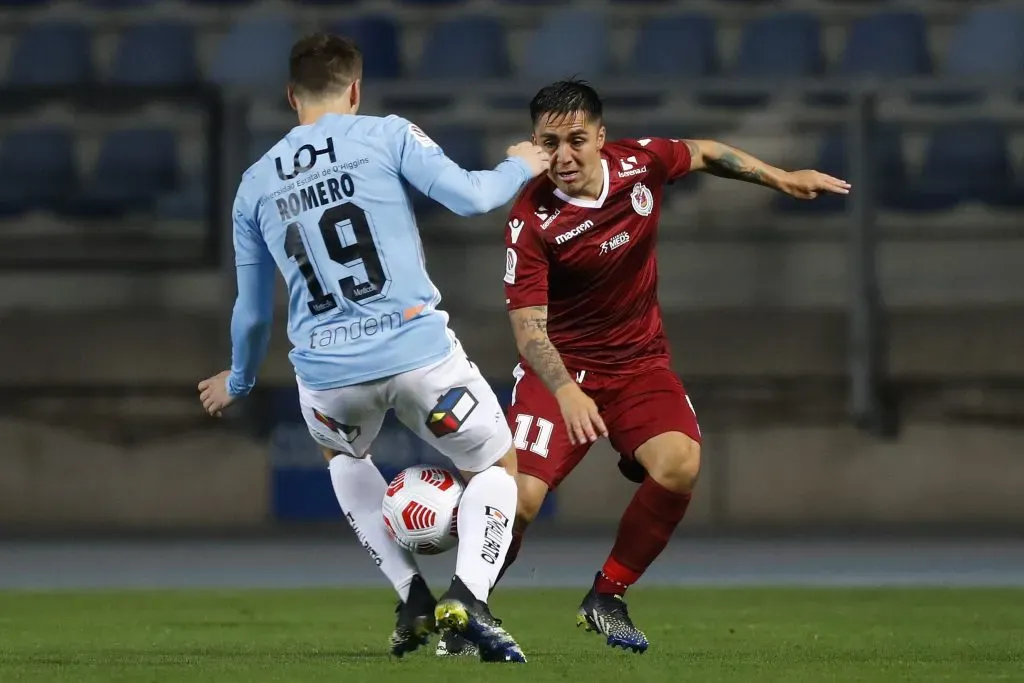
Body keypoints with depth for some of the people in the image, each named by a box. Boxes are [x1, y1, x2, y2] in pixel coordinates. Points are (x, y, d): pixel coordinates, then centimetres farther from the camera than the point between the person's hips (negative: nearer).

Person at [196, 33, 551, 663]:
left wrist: (239, 381, 41)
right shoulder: (387, 136, 3)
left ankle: (412, 595, 19)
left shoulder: (254, 185, 15)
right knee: (498, 468, 19)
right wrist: (519, 169, 14)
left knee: (342, 455, 37)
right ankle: (468, 595, -9)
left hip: (326, 372, 3)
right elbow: (468, 197, -7)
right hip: (419, 350, -3)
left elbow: (252, 311, 22)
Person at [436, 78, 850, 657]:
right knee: (520, 498, -20)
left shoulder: (639, 163, -8)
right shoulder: (532, 220, -21)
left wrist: (779, 178, 16)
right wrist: (566, 392, -40)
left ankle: (607, 598, -1)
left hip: (640, 360, 4)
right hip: (562, 367, -4)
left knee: (679, 467, -23)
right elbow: (528, 325, -24)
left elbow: (702, 154, 16)